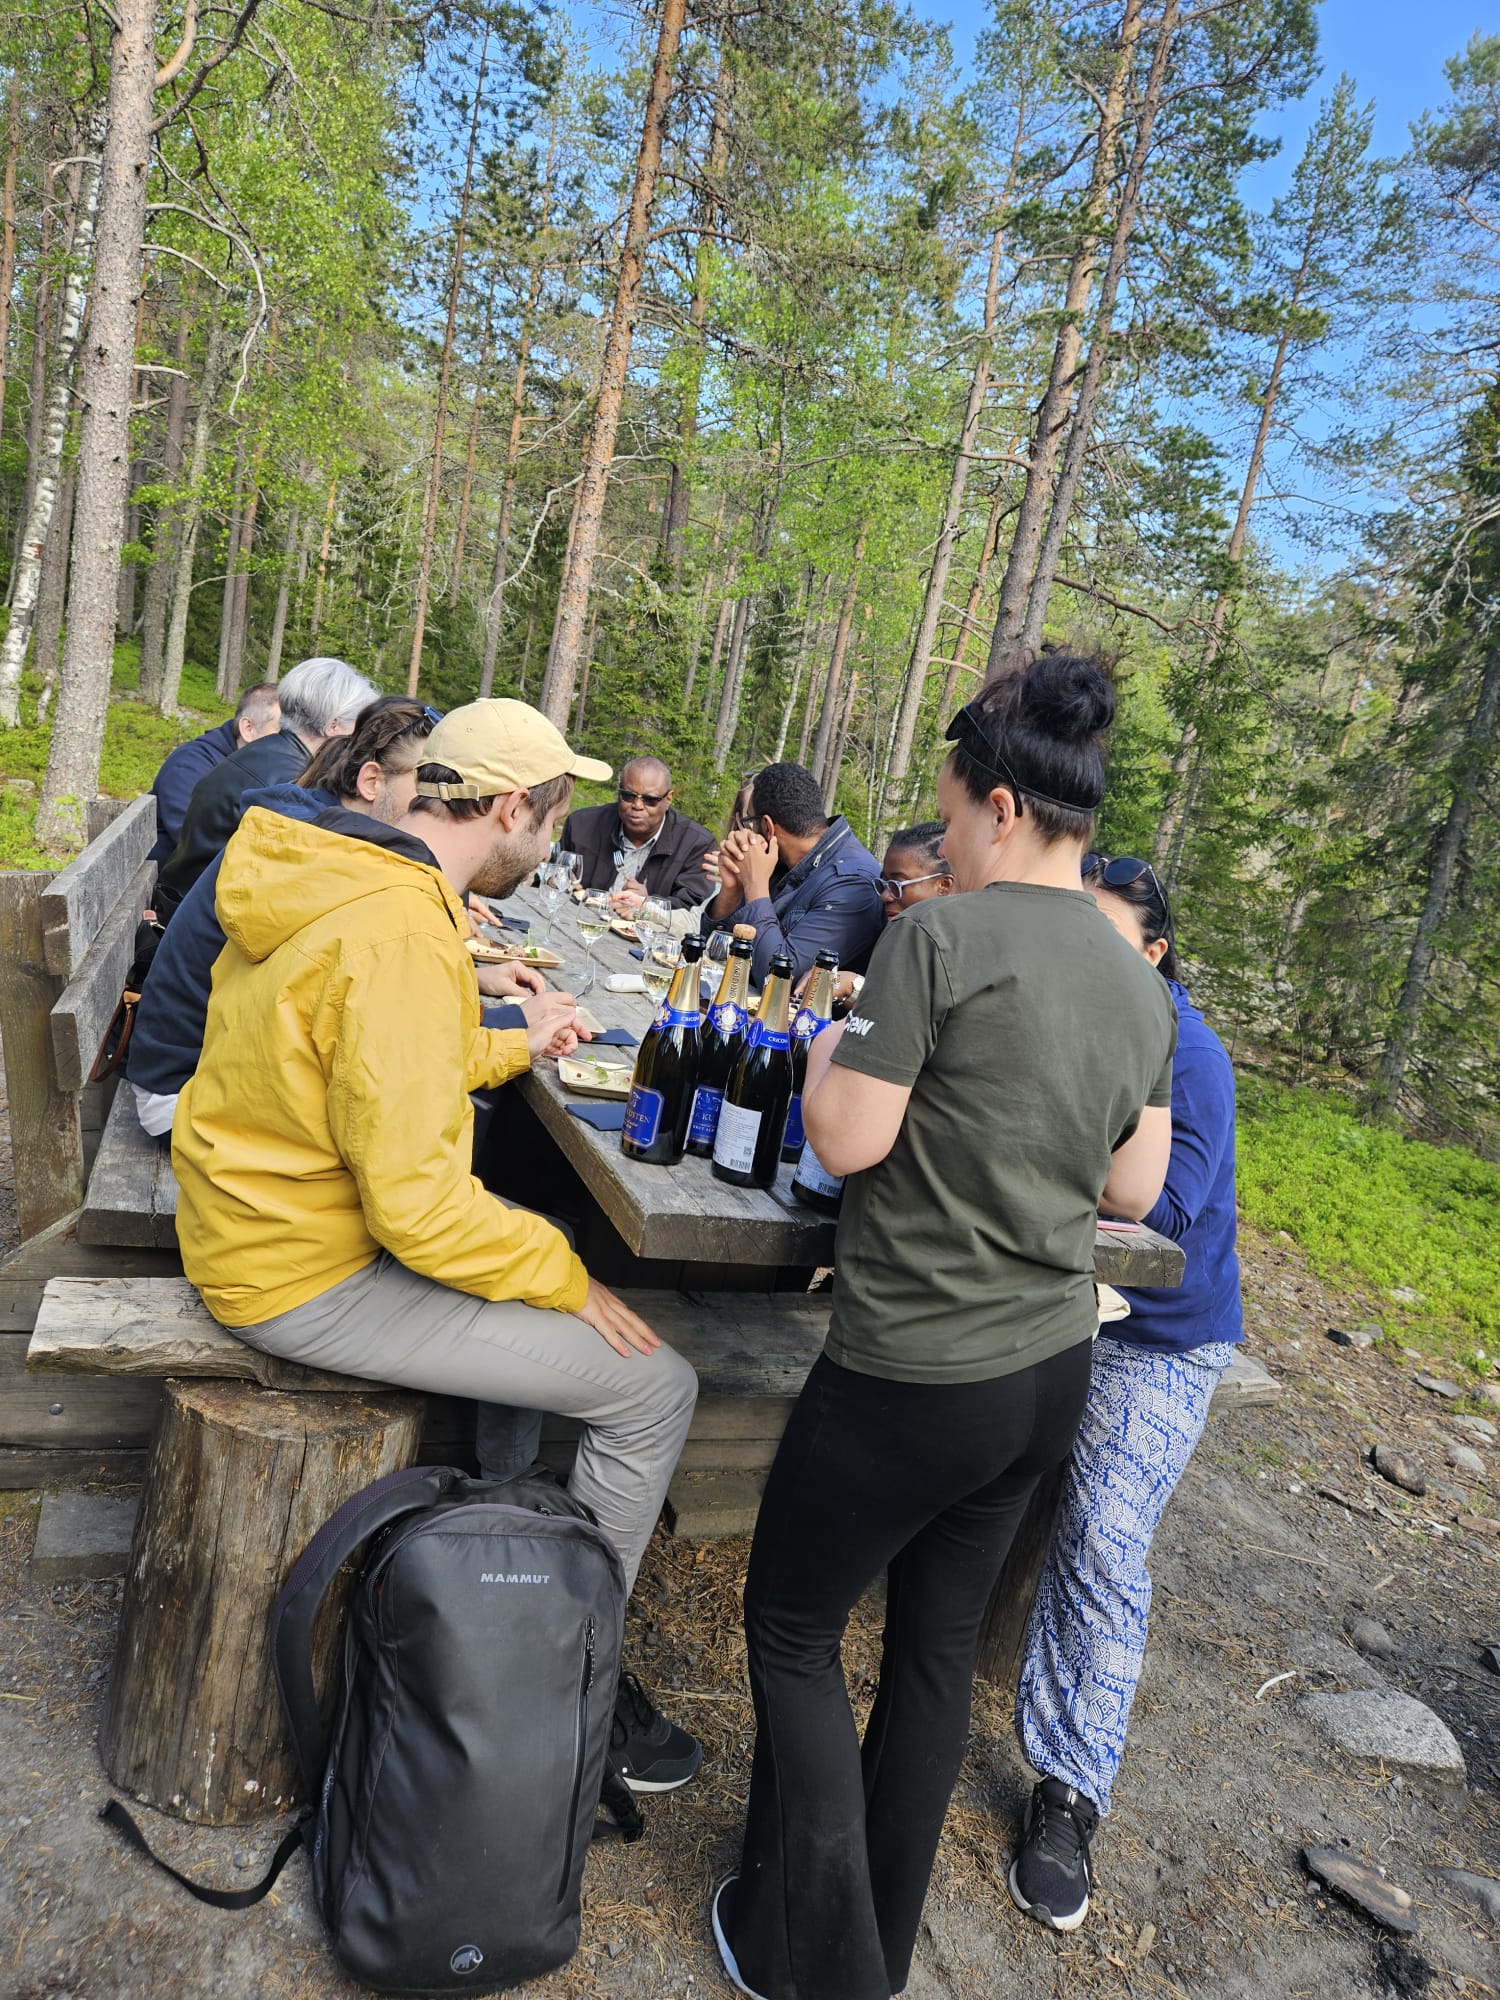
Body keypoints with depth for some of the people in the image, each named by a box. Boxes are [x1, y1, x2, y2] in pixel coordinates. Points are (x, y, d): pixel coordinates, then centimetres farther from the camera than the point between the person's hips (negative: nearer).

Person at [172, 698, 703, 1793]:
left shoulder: (335, 873, 4)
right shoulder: (402, 937, -28)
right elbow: (416, 1202, -28)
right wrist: (565, 1277, -15)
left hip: (263, 1210, 10)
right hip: (310, 1277, -10)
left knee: (543, 1242, 27)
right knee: (655, 1387, -8)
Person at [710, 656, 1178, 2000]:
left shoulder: (940, 937, -18)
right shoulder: (1142, 983, 4)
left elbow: (846, 1140, -17)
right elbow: (1134, 1190, 8)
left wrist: (825, 1049, 1)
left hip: (913, 1372, -7)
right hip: (1053, 1369, 8)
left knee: (793, 1630, 15)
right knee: (937, 1643, 23)